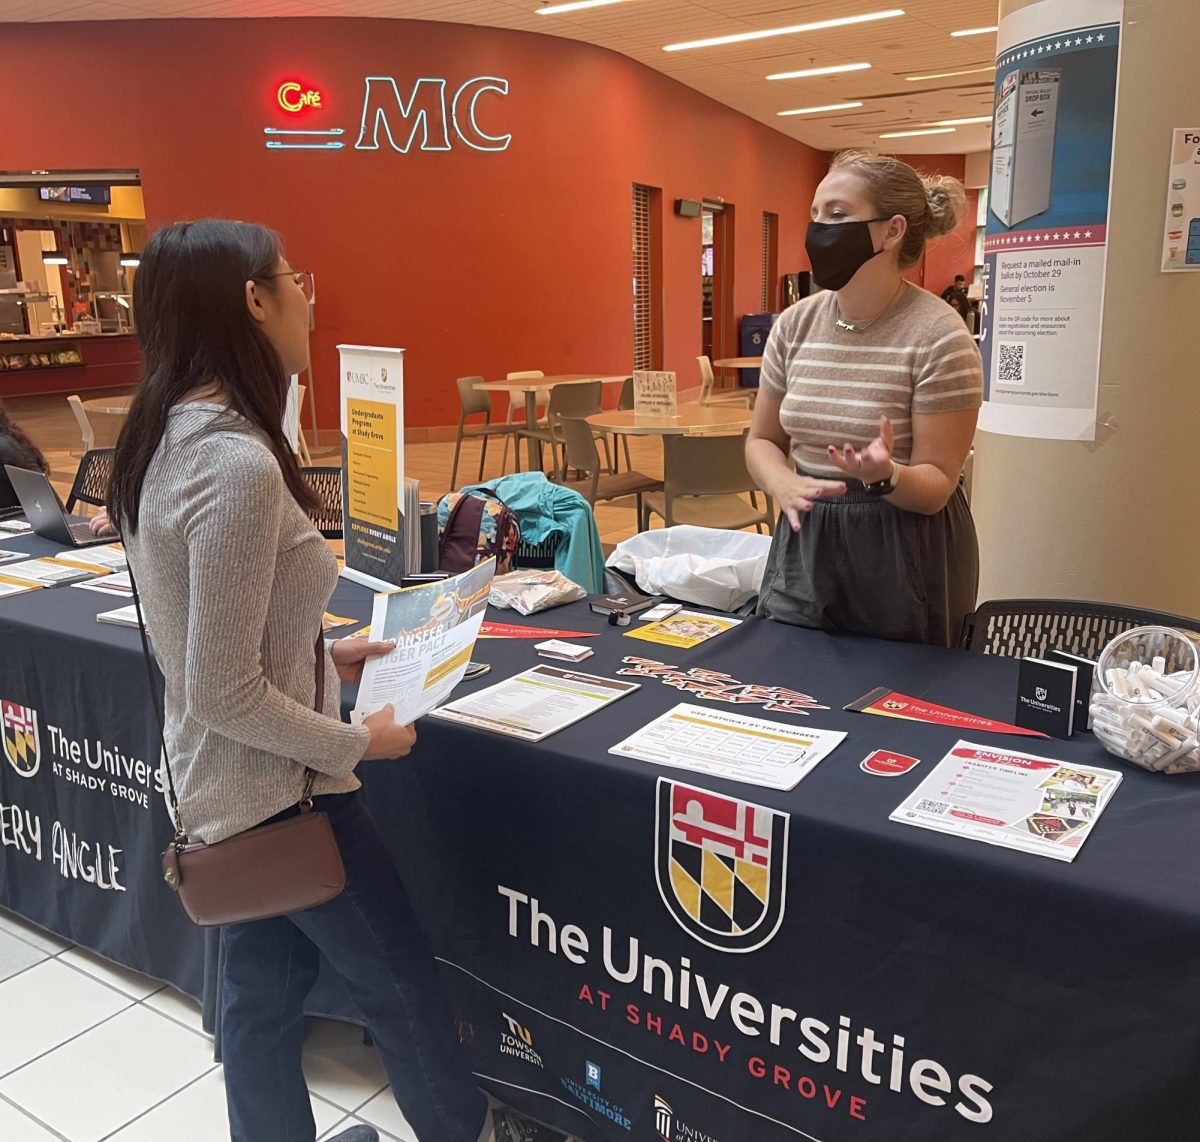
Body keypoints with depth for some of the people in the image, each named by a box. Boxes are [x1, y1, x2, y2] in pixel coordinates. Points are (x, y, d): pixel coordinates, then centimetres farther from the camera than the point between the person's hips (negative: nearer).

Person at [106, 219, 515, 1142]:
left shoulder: (170, 439, 1)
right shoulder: (238, 464, -28)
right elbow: (226, 696, -26)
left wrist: (322, 655, 10)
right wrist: (357, 743, -13)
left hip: (227, 785, 8)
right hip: (280, 789, -8)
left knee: (263, 990, 24)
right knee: (399, 979, 15)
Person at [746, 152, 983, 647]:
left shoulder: (940, 338, -14)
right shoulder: (794, 325, 1)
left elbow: (937, 485, -13)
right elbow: (762, 440, 9)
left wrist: (886, 475, -33)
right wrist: (784, 484, -12)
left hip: (902, 563, -4)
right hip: (804, 553, 5)